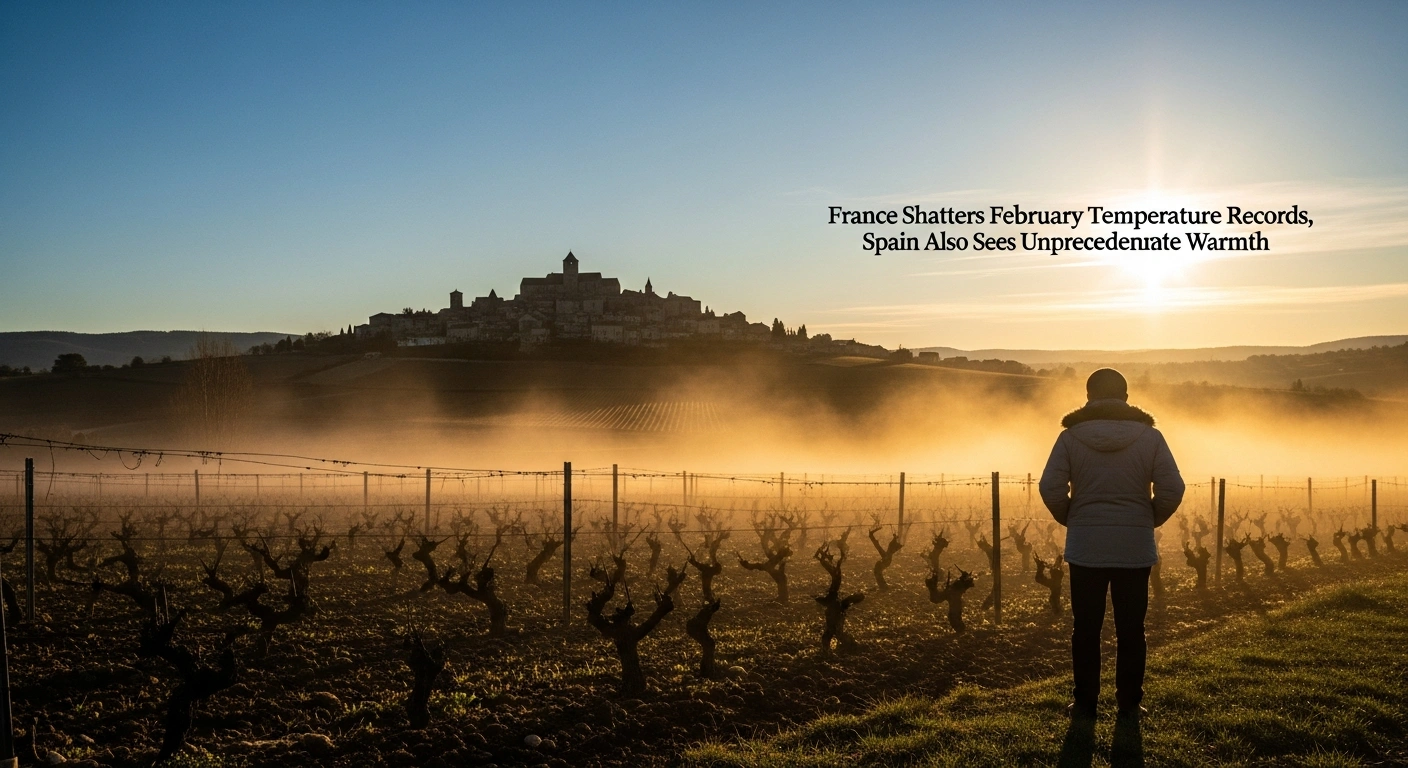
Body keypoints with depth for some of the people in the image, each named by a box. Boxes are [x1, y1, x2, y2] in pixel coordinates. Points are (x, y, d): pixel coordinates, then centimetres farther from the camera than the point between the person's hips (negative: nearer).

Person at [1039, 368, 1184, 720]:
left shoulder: (1071, 436, -3)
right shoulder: (1150, 436, -1)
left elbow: (1051, 488, -9)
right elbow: (1172, 489, -6)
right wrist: (1150, 520, 11)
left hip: (1085, 546, 0)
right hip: (1135, 546, 1)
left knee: (1086, 628, 9)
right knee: (1131, 630, 10)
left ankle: (1085, 702, 15)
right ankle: (1129, 703, 16)